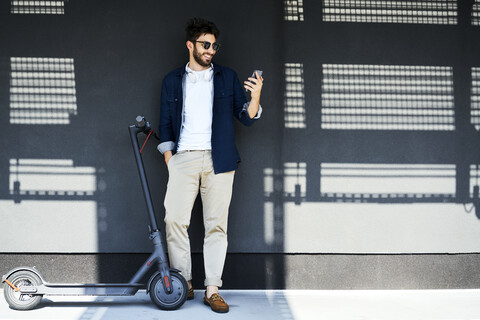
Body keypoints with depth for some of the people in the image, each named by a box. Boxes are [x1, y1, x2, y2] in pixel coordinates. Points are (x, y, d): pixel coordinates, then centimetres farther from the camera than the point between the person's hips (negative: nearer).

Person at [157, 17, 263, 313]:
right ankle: (184, 284, 8)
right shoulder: (172, 81, 15)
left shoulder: (227, 77, 13)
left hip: (218, 160, 0)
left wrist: (255, 96, -9)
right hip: (184, 158, 1)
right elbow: (165, 124, 14)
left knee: (216, 224, -2)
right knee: (175, 220, -5)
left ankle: (212, 289, 3)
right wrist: (168, 157, 3)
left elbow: (247, 118, 9)